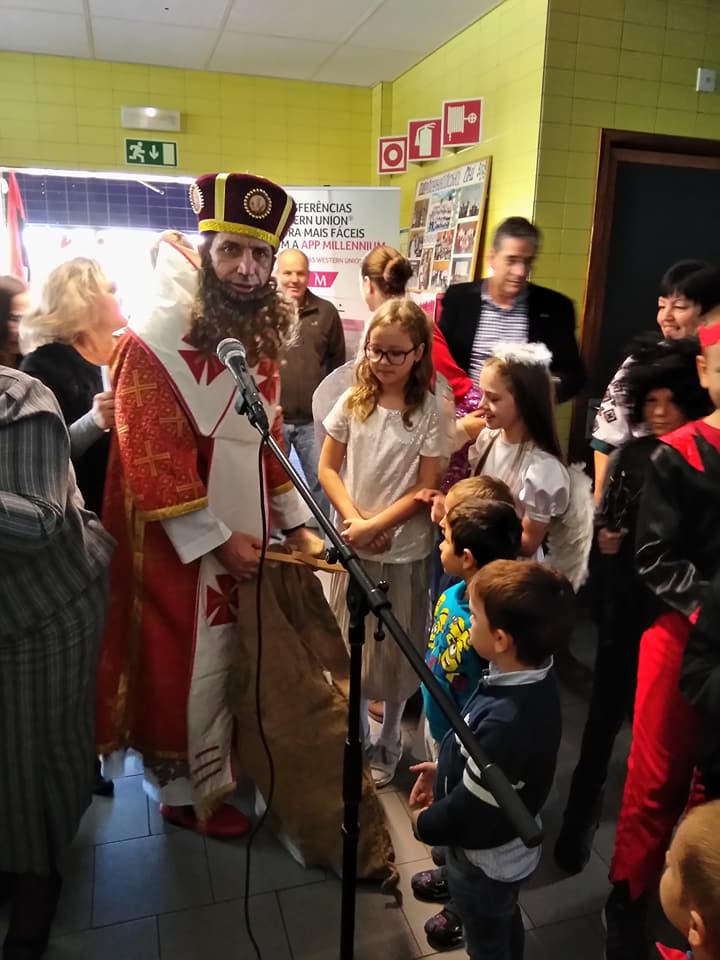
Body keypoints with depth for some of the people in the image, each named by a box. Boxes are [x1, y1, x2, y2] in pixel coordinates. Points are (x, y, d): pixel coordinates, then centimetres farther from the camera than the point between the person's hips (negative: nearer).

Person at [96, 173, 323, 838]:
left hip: (250, 538, 7)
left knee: (239, 662, 19)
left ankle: (222, 769, 43)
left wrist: (296, 525, 5)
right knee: (188, 669, 9)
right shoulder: (154, 345, -16)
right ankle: (185, 791, 33)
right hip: (184, 547, -7)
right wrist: (216, 540, -17)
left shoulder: (259, 343, 7)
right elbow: (152, 465, -19)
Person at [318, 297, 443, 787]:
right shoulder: (353, 401, -1)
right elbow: (328, 468, 1)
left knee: (395, 649, 10)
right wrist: (354, 519, -13)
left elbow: (426, 488, -9)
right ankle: (356, 735, 37)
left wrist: (376, 525, -16)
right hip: (352, 543, 3)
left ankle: (389, 742, 33)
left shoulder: (430, 411, -9)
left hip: (404, 549, -3)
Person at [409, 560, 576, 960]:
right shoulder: (532, 682, -15)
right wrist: (443, 769, 5)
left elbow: (471, 810, -28)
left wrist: (426, 823, -11)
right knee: (505, 925, 33)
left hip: (485, 858, -7)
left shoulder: (506, 722, -43)